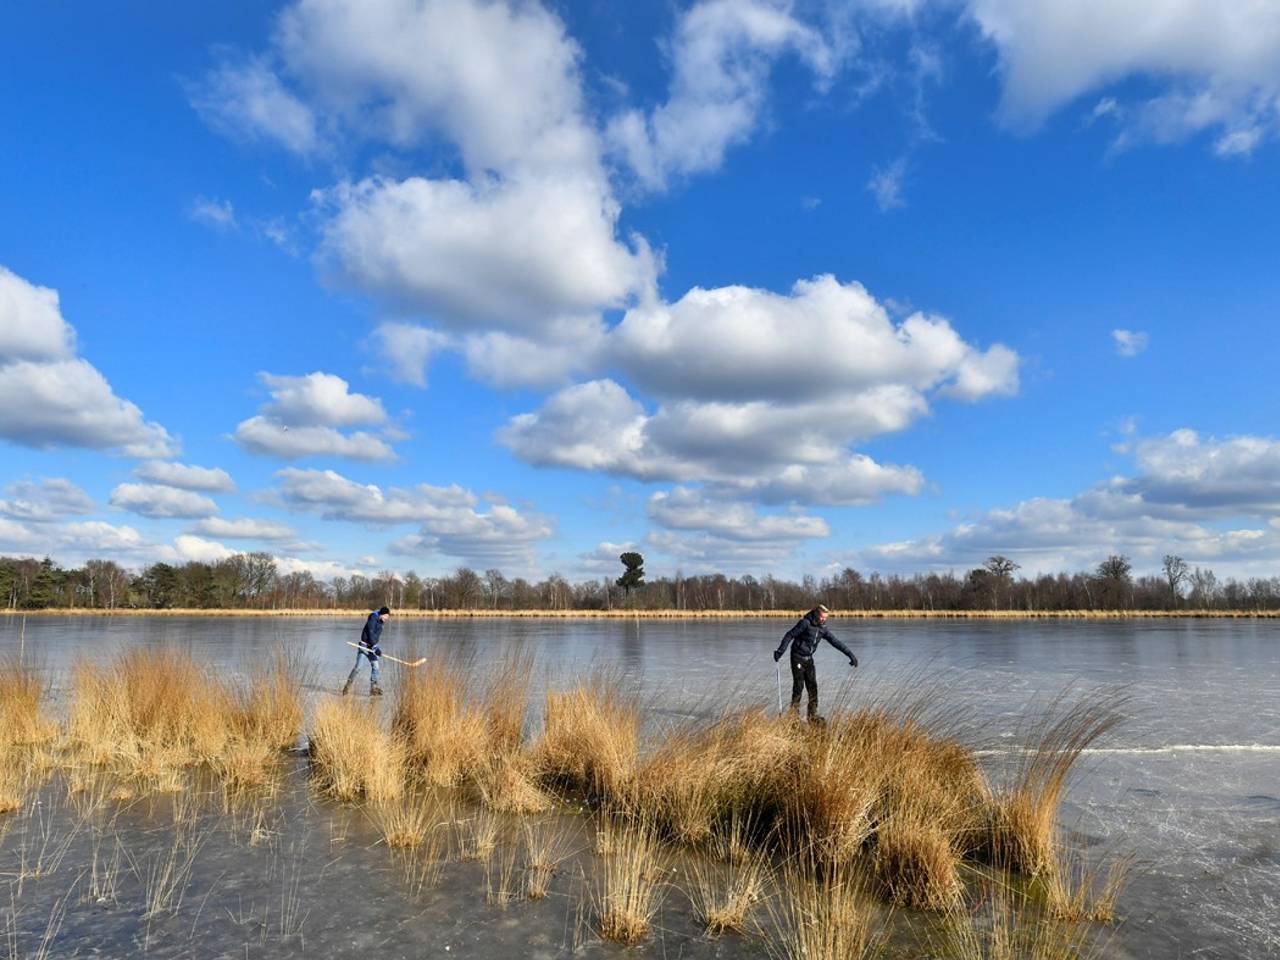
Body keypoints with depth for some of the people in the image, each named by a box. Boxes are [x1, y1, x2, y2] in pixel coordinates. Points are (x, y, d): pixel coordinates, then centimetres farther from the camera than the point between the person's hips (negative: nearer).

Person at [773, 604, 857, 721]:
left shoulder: (822, 628, 3)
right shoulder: (805, 623, -17)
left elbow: (836, 642, 5)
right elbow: (790, 635, -17)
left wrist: (850, 655, 1)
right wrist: (780, 651, -24)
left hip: (809, 659, 6)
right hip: (798, 658, -6)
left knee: (812, 686, 4)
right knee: (799, 685, -7)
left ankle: (813, 714, 10)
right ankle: (794, 713, 3)